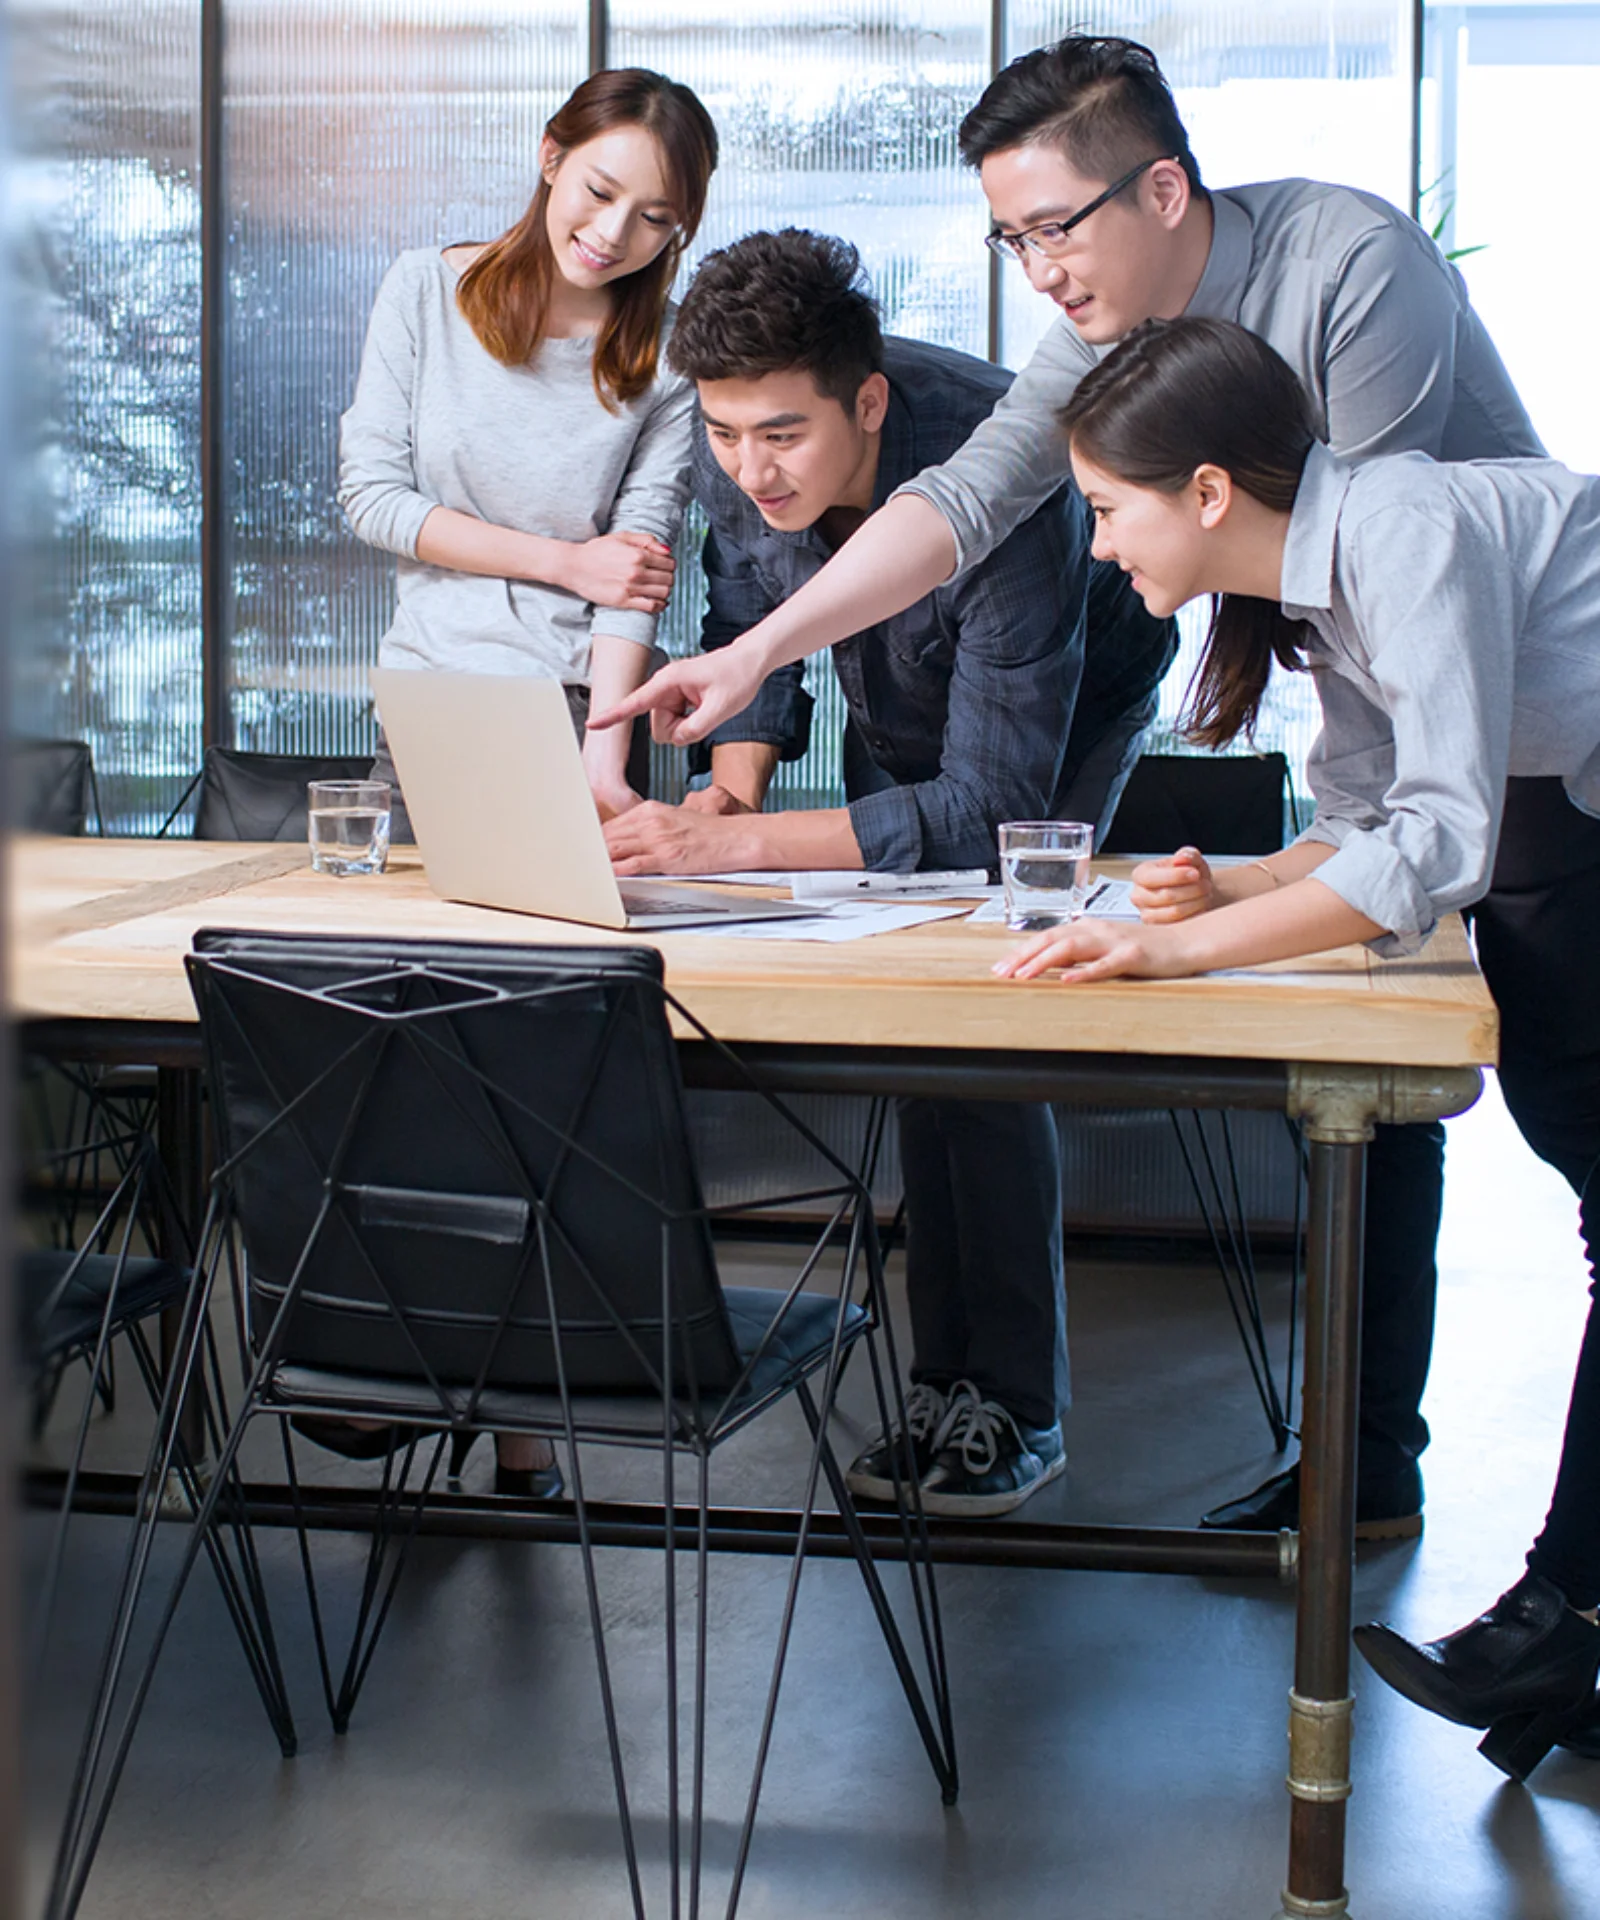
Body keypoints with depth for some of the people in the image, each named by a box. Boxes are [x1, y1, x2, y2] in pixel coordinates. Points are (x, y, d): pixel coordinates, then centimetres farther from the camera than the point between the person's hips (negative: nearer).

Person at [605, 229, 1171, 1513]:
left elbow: (988, 805, -43)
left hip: (1068, 706, -5)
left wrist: (739, 843, -50)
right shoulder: (733, 451, -26)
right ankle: (944, 1383, 10)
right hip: (897, 712, 5)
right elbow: (748, 623, -4)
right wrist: (736, 775, -24)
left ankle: (1017, 1406, -6)